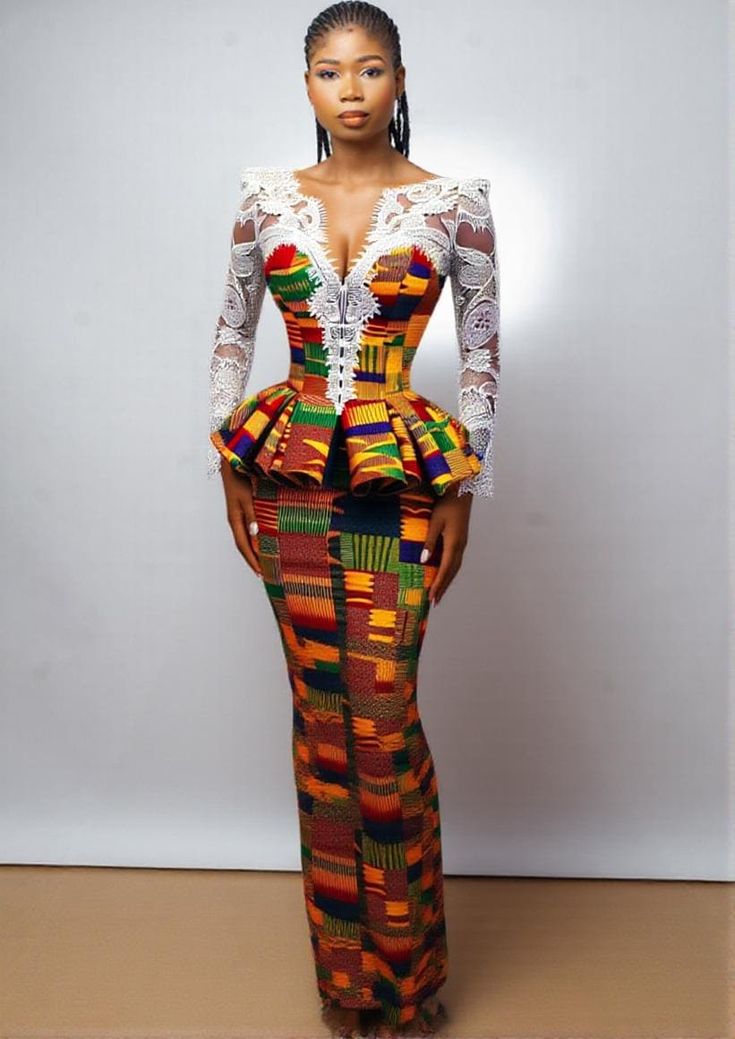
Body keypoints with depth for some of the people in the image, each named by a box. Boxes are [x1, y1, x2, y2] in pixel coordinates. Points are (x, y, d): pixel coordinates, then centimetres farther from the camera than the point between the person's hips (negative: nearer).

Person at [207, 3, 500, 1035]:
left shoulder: (453, 202, 0)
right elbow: (231, 333, 12)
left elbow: (483, 350, 2)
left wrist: (463, 492, -2)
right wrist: (231, 470, 6)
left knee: (385, 719, -2)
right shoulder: (268, 196, 6)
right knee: (319, 714, 9)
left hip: (400, 482, -2)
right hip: (288, 474, 3)